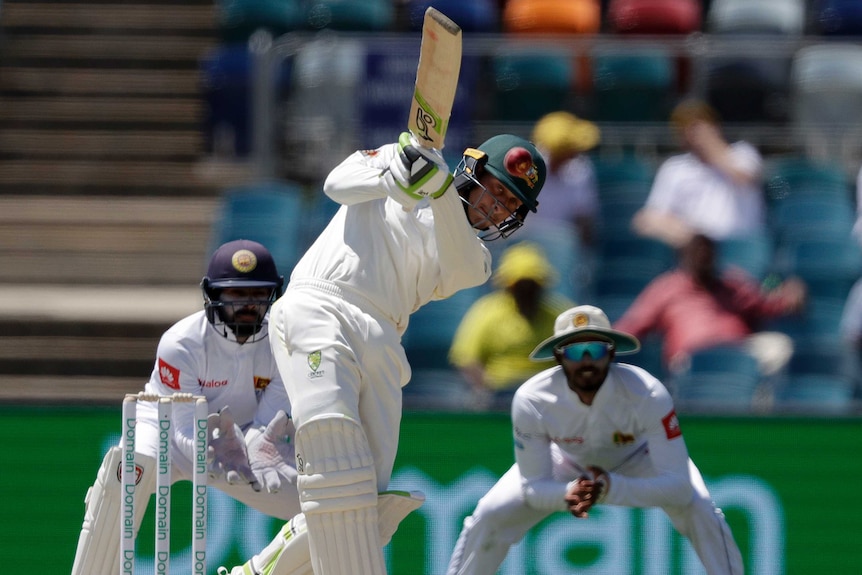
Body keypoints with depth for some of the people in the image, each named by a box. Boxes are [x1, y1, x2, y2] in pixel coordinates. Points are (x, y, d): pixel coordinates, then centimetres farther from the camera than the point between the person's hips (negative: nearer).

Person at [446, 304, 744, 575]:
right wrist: (566, 494, -49)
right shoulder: (531, 400, -35)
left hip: (639, 458, -1)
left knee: (699, 511, -25)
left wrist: (612, 489, -55)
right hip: (566, 462, 1)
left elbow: (679, 485, -40)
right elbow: (533, 486, -25)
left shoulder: (648, 394, -40)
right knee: (489, 516, -13)